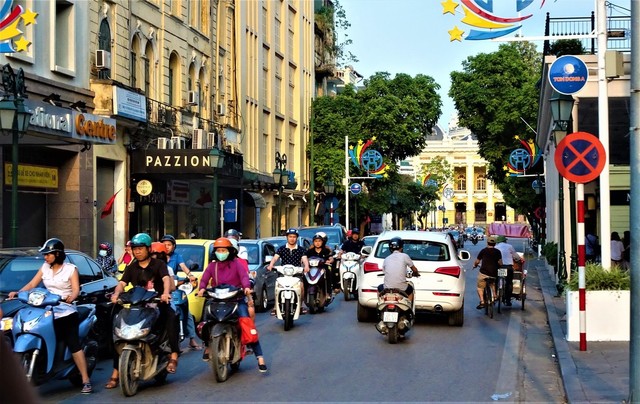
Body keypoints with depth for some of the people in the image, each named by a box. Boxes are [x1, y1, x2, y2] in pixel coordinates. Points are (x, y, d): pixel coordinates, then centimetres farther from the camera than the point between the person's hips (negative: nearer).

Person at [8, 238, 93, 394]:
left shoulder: (70, 269, 0)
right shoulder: (45, 268, 14)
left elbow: (76, 289, -9)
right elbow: (32, 284, 11)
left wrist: (71, 297, -31)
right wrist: (18, 293, -6)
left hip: (66, 312, -5)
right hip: (48, 312, 5)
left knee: (74, 345, -13)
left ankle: (86, 381, -16)